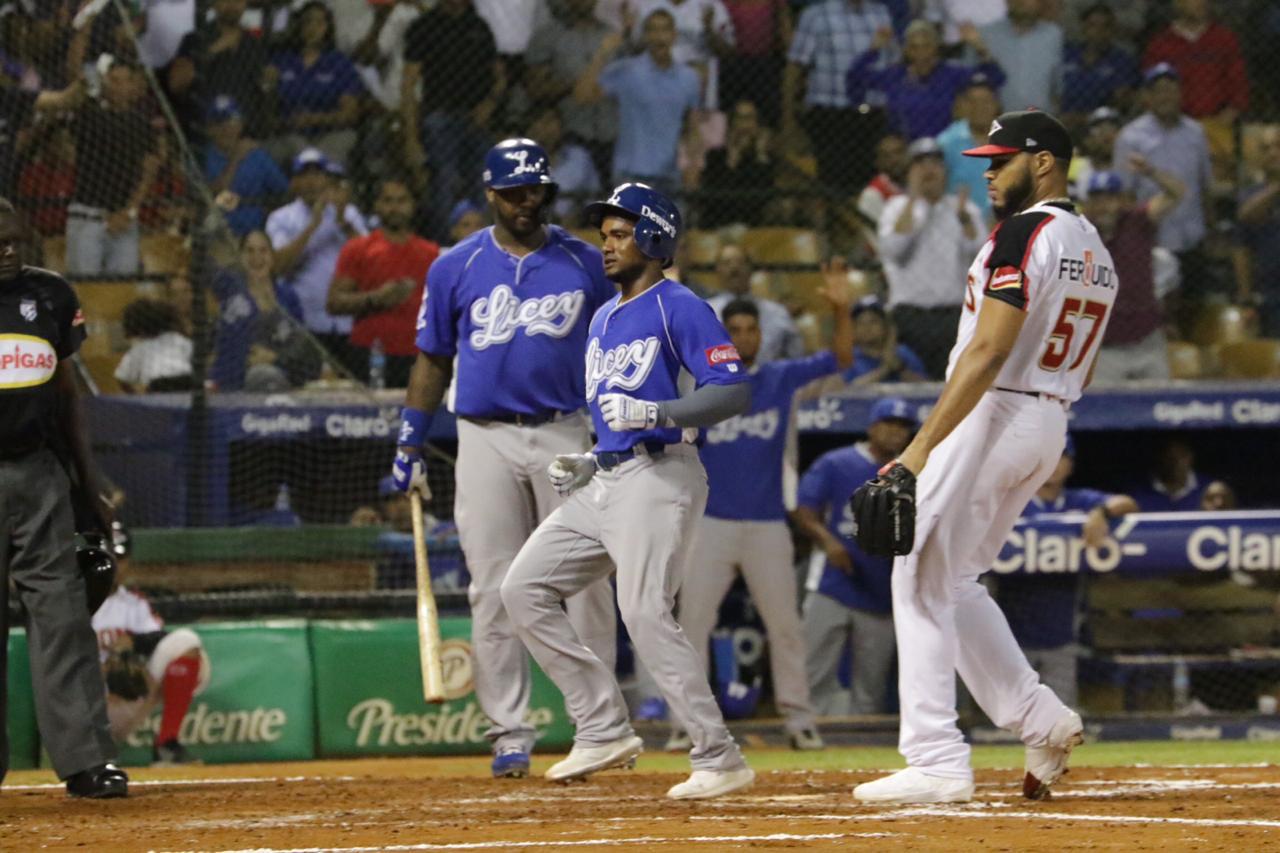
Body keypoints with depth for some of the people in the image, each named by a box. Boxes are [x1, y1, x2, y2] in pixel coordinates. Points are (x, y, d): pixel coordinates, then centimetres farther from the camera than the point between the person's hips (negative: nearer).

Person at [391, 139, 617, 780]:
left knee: (585, 583, -4)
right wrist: (410, 447, 9)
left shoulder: (584, 264, 6)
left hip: (565, 437, 0)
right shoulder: (457, 267, 6)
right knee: (495, 592, -1)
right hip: (486, 438, 0)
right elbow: (432, 361, 12)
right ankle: (509, 733, 3)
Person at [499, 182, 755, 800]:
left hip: (659, 477, -10)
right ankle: (604, 731, 6)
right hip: (604, 482, 10)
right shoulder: (604, 319, 21)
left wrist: (653, 412, -27)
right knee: (524, 589, 4)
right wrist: (588, 464, 15)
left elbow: (734, 392, -17)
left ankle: (719, 760, -14)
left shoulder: (678, 308, -7)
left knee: (645, 615, -19)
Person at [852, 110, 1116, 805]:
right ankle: (1040, 717, 9)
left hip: (992, 413, -9)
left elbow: (989, 353, -22)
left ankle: (937, 763, -11)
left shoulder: (1025, 233, -13)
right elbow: (1080, 372, 19)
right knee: (954, 584, 19)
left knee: (921, 581, -5)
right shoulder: (1096, 251, 15)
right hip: (1051, 426, 9)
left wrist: (921, 447, -24)